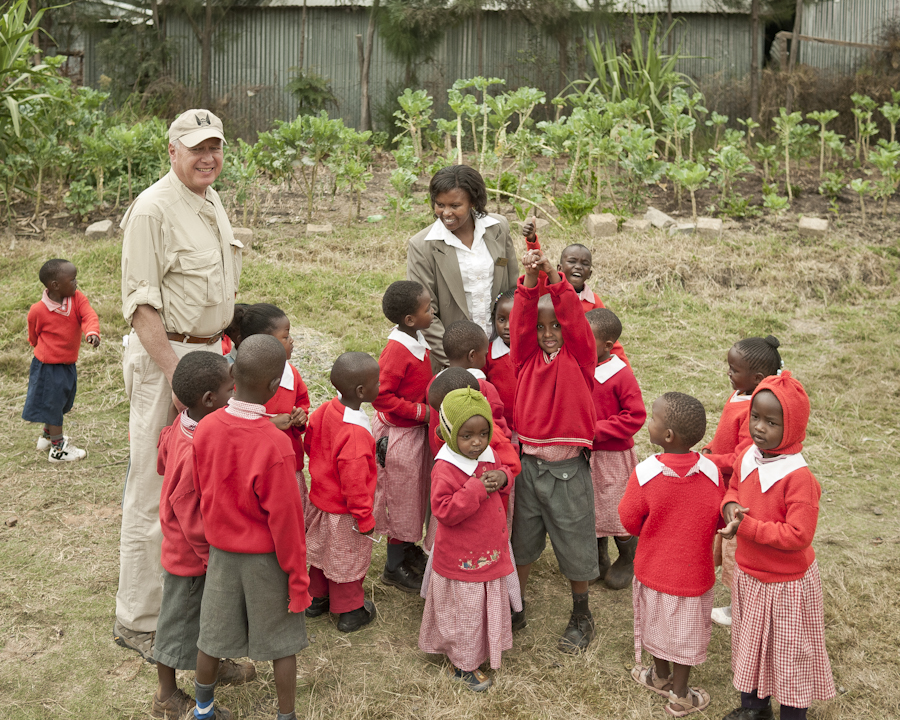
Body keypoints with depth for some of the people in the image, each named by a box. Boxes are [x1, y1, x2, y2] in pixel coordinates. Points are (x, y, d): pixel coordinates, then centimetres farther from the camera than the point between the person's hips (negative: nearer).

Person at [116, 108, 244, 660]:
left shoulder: (213, 205, 14)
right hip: (164, 355, -8)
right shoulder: (153, 209, -14)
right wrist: (176, 374, -22)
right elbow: (141, 302, -18)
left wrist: (220, 350, 17)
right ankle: (138, 620, 9)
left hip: (209, 351, 9)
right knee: (155, 491, -2)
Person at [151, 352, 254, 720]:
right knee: (181, 619, 11)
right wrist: (213, 558, -19)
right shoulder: (196, 452, -36)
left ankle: (214, 666, 50)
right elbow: (191, 517, -29)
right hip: (191, 555, -9)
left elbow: (163, 463, 11)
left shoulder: (180, 427, -8)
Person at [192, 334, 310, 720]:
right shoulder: (275, 445, -28)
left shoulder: (205, 429, -12)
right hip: (266, 558, -5)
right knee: (282, 643, 14)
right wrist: (297, 578, -9)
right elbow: (285, 520, -21)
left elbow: (200, 493, 2)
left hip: (221, 551, 5)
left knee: (213, 634, 22)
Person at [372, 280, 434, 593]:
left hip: (416, 429, 9)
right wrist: (421, 411, -22)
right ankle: (395, 566, 21)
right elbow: (381, 396, -27)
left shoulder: (416, 342, 2)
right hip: (398, 434, -9)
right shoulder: (396, 351, -26)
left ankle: (409, 549, 39)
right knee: (400, 495, 5)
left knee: (414, 491, 21)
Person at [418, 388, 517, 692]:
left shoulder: (488, 455, -3)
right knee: (464, 611, 9)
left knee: (489, 606, 22)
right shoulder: (445, 469, -25)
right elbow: (443, 511, -27)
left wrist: (503, 477, -10)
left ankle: (482, 650, 44)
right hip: (461, 559, -7)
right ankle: (462, 665, 28)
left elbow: (506, 471, 15)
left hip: (491, 551, 7)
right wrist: (475, 489, -33)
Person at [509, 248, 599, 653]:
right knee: (523, 539, 16)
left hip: (569, 467, -3)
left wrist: (553, 275, -29)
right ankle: (515, 609, 34)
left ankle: (581, 617, 29)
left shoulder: (579, 357, -3)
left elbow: (574, 318, -18)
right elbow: (521, 321, -11)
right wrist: (530, 278, -25)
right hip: (529, 463, 3)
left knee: (574, 543, 9)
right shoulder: (527, 357, 4)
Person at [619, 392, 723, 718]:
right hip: (694, 572, 1)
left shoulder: (645, 473, -26)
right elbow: (719, 521, -5)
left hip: (654, 567, -1)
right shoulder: (711, 472, -19)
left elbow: (629, 520, -12)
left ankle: (660, 675, 45)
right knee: (685, 630, 18)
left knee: (659, 621, 24)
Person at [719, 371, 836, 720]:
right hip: (748, 574, 7)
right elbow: (733, 489, 13)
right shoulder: (747, 458, -5)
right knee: (751, 644, 25)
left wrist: (746, 526, -28)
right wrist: (730, 505, -10)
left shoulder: (799, 478, -28)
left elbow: (798, 536, -29)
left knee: (789, 653, 12)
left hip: (787, 585, -7)